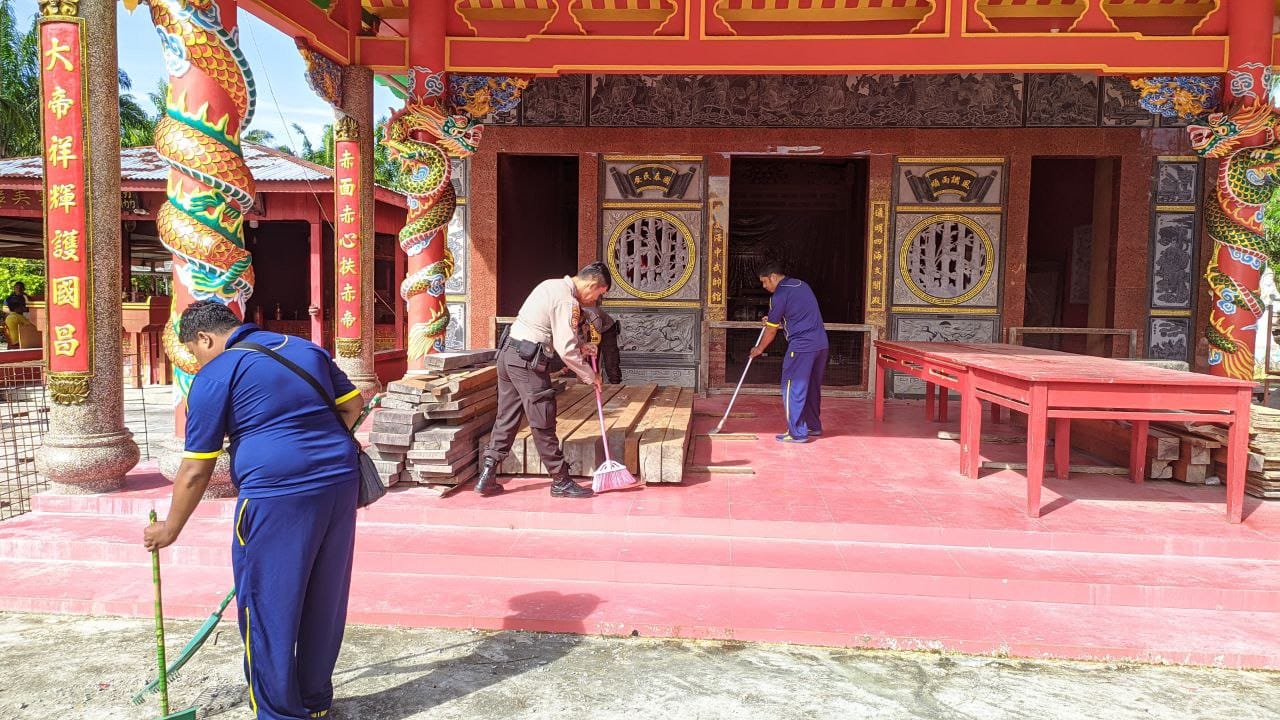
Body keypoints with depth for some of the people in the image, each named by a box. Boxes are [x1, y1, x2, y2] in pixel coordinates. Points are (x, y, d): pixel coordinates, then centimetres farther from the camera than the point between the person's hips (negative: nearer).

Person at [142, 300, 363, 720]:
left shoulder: (215, 375, -2)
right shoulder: (307, 349, 15)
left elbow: (196, 470, -1)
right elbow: (352, 405, 18)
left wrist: (171, 529, 12)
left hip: (277, 497, -7)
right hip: (341, 486, 7)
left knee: (268, 609, 9)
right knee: (324, 602, 17)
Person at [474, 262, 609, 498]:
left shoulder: (552, 285, 15)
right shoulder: (567, 302, -15)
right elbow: (566, 350, -16)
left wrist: (580, 346, 15)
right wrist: (590, 375, -5)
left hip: (508, 353, 9)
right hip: (527, 362, -9)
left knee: (506, 417, 13)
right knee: (543, 424, 0)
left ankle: (487, 477, 13)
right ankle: (561, 482, 9)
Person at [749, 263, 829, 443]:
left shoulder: (779, 295, -10)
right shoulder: (802, 284, 16)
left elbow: (771, 330, -2)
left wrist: (759, 349, 14)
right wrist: (773, 320, 27)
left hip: (802, 346, -9)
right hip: (821, 343, 9)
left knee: (793, 388, -1)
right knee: (812, 387, 18)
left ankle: (797, 433, 0)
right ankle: (814, 426, 28)